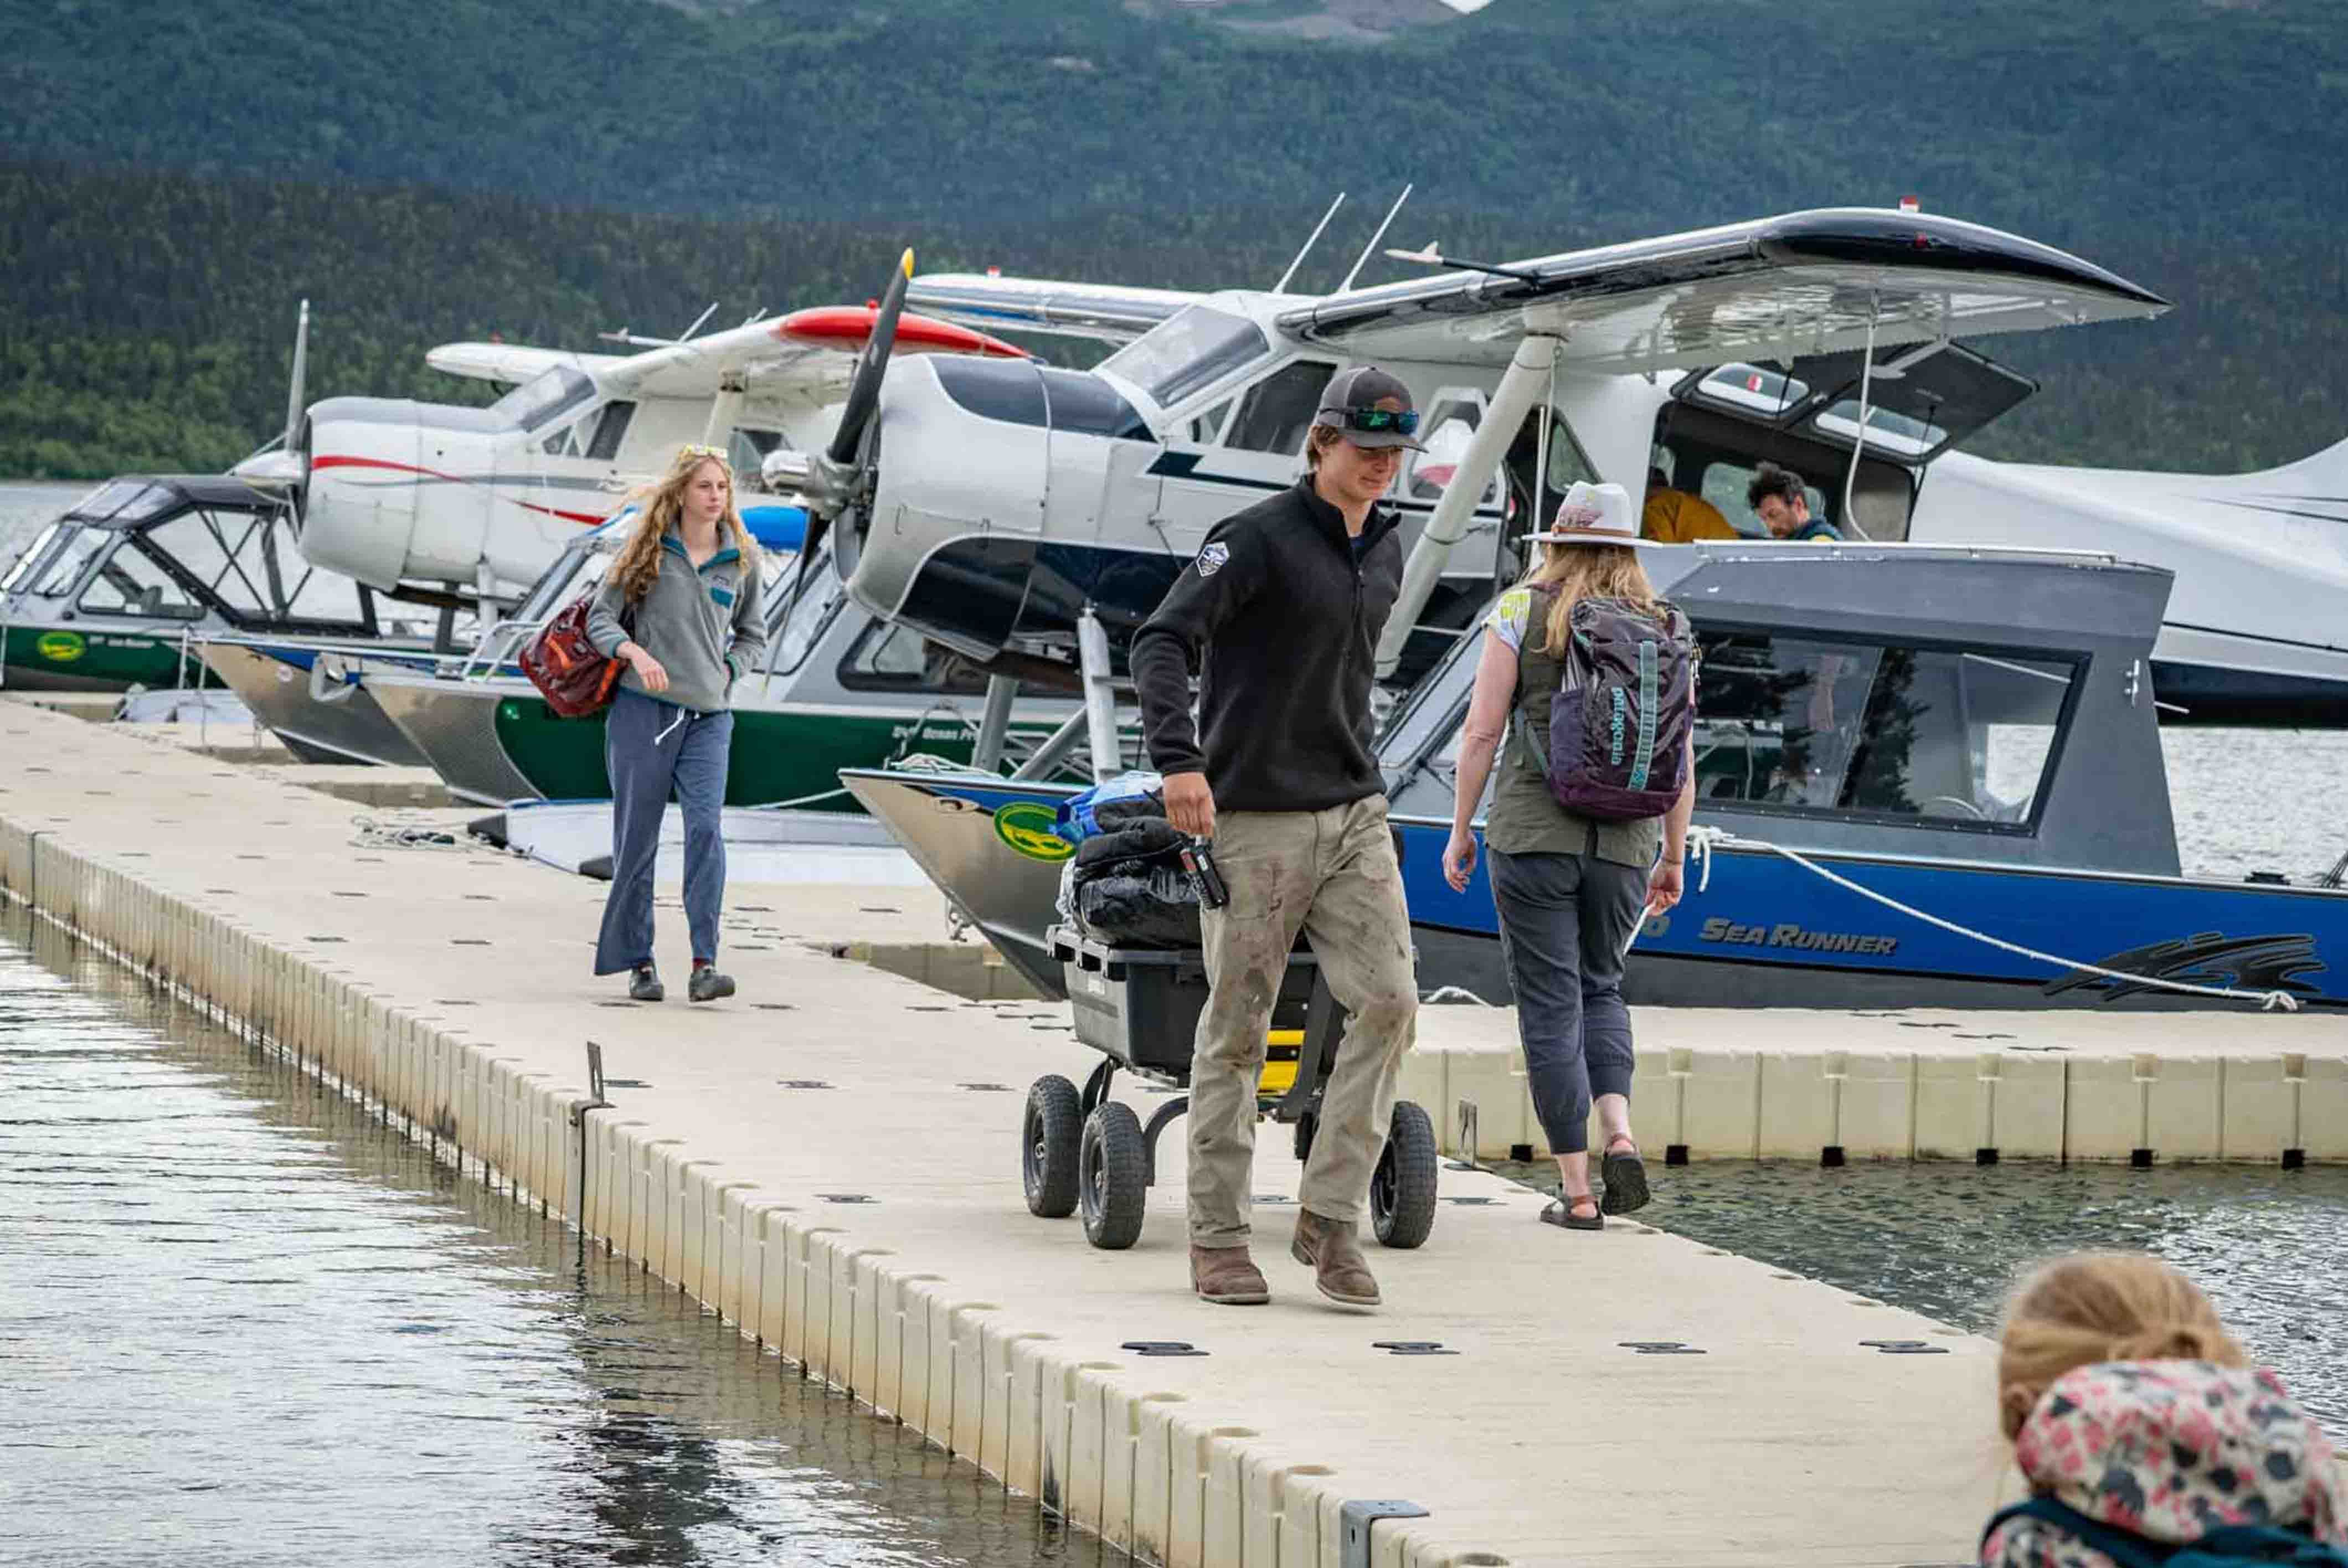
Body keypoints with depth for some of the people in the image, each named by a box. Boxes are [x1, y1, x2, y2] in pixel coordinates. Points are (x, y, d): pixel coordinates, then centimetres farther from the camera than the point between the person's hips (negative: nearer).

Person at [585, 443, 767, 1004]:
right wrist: (636, 653, -17)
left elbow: (754, 636, 22)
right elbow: (601, 617, 2)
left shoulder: (741, 559, 9)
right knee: (637, 836, 2)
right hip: (642, 707, -1)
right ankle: (637, 963, 12)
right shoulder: (646, 549, 2)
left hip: (709, 715, 1)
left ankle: (705, 966, -18)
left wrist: (727, 671, 3)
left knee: (705, 825, -15)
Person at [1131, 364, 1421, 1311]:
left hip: (1353, 814, 6)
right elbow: (1163, 639, -20)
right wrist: (1178, 757, -33)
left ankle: (1330, 1217, 0)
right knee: (1237, 1030, 1)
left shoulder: (1384, 549, 13)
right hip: (1255, 817, -6)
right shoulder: (1261, 538, -10)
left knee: (1388, 1004, -7)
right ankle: (1218, 1239, 10)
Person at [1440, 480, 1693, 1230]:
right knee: (1600, 987, 22)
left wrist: (1461, 830, 4)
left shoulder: (1522, 612, -2)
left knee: (1550, 1006, 3)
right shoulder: (1665, 629, 6)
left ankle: (1576, 1191, 3)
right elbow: (1680, 758, 6)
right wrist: (1674, 858, 14)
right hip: (1625, 844, 3)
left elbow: (1482, 731, -5)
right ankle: (1620, 1135, 0)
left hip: (1531, 834, -3)